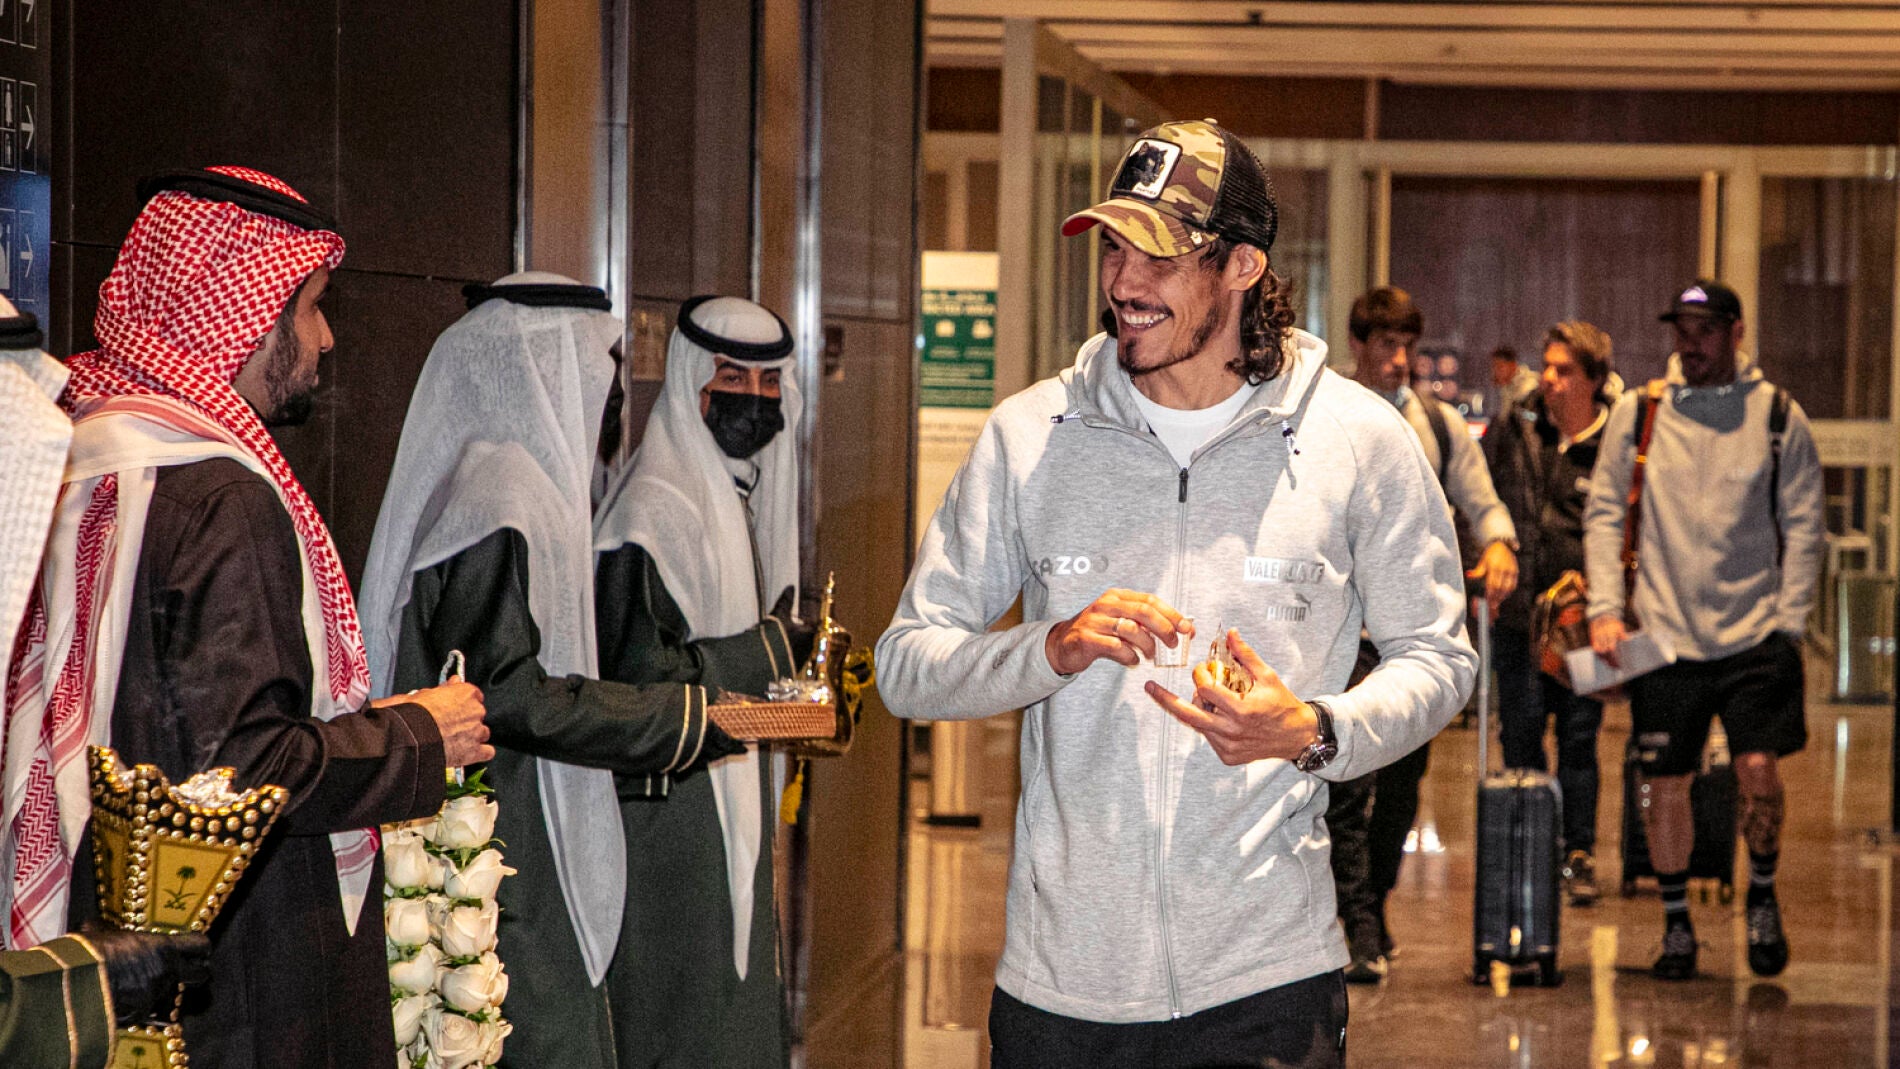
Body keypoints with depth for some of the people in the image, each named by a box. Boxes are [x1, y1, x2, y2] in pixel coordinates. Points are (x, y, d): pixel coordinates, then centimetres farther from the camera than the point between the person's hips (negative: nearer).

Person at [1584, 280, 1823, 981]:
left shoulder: (1778, 415, 3)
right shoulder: (1637, 414, 4)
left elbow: (1803, 525, 4)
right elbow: (1604, 515, 6)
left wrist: (1789, 623, -3)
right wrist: (1605, 609, -3)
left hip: (1756, 633, -1)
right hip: (1663, 634, 1)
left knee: (1758, 768, -12)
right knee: (1665, 785, 3)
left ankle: (1762, 896, 15)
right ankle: (1676, 924, 20)